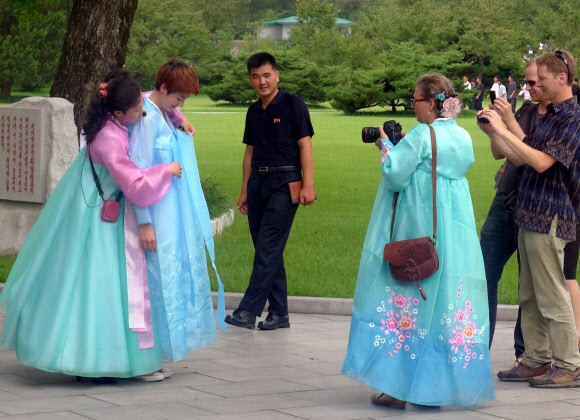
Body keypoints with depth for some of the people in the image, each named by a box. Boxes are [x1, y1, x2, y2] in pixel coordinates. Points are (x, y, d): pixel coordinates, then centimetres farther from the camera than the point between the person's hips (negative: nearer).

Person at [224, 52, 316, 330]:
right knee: (268, 252, 7)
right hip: (258, 183, 7)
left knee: (267, 250, -10)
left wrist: (308, 184, -17)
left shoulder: (293, 105, -5)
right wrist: (244, 190, 17)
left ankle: (247, 312, -11)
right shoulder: (254, 111, 14)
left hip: (284, 184, -7)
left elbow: (305, 145, -9)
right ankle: (279, 314, 13)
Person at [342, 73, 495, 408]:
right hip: (458, 238, 6)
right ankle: (446, 384, 13)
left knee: (410, 302, 1)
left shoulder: (422, 136, -13)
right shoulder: (464, 138, 8)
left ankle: (401, 387, 1)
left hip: (420, 236, -6)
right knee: (451, 304, 9)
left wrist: (387, 147, 3)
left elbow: (395, 174, -14)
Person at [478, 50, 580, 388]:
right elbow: (521, 158, 16)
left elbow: (542, 161, -21)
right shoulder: (551, 115, 16)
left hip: (551, 218, -9)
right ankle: (536, 361, 18)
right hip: (531, 215, 9)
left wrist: (503, 130, -18)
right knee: (530, 296, 12)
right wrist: (493, 132, 6)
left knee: (552, 296, -4)